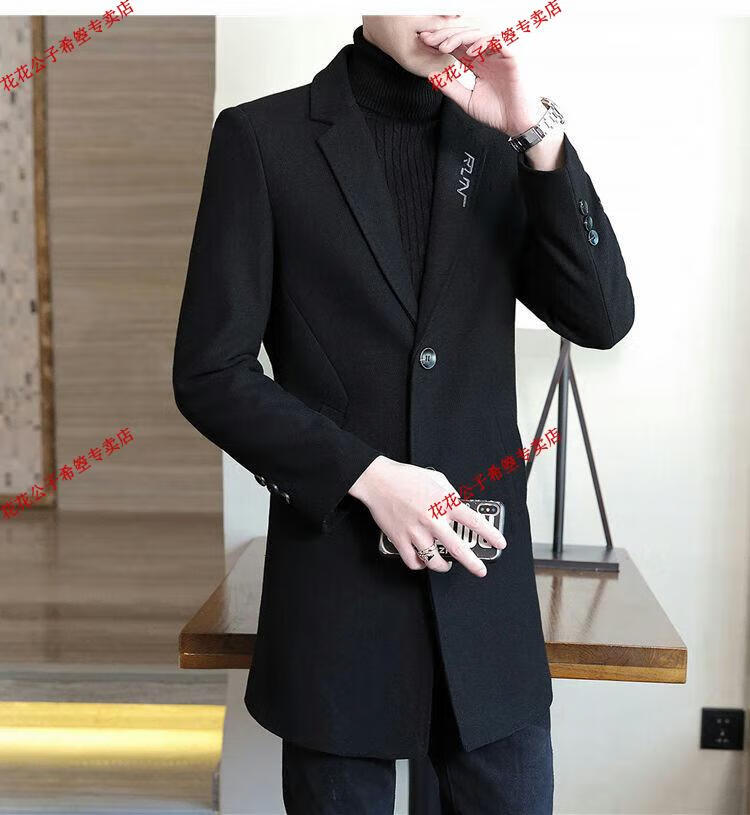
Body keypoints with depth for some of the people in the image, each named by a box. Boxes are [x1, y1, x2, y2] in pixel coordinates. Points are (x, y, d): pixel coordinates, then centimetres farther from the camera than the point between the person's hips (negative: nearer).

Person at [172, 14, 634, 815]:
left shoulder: (499, 145, 7)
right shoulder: (262, 137, -3)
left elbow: (603, 318, -3)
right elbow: (208, 374, -5)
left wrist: (537, 132, -12)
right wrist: (365, 474, -14)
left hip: (487, 584, 3)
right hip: (338, 588, -2)